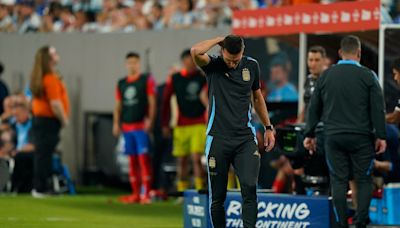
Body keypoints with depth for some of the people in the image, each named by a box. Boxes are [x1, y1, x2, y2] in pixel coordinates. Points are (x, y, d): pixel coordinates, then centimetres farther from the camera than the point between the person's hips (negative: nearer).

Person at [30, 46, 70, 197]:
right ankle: (41, 189, -4)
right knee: (44, 155, -6)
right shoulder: (51, 78, -18)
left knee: (41, 154, 12)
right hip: (49, 120, -9)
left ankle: (39, 187, 17)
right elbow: (55, 104, -22)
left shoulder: (38, 77, 11)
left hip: (39, 118, 9)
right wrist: (64, 120, -9)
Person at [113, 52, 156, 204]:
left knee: (143, 158, -11)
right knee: (132, 160, 7)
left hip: (141, 126, -6)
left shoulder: (147, 80, 1)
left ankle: (146, 194, -12)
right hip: (127, 127, 6)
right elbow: (118, 105, 19)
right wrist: (116, 123, 10)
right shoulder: (121, 83, 17)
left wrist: (150, 120, -12)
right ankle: (135, 194, 11)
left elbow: (152, 102, -3)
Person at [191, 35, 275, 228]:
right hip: (218, 138, -2)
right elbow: (196, 51, -25)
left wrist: (268, 127, 22)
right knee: (217, 196, 2)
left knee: (249, 187, -15)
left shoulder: (251, 66, 7)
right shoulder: (213, 66, -3)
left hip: (245, 138, 2)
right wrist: (219, 39, -10)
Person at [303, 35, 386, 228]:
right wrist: (381, 136, -1)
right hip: (361, 138, -2)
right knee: (364, 180, 5)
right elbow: (378, 109, -5)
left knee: (339, 181, 5)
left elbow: (314, 108, 10)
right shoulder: (367, 76, -4)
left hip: (333, 138, 2)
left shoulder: (326, 76, 5)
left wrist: (309, 134, 17)